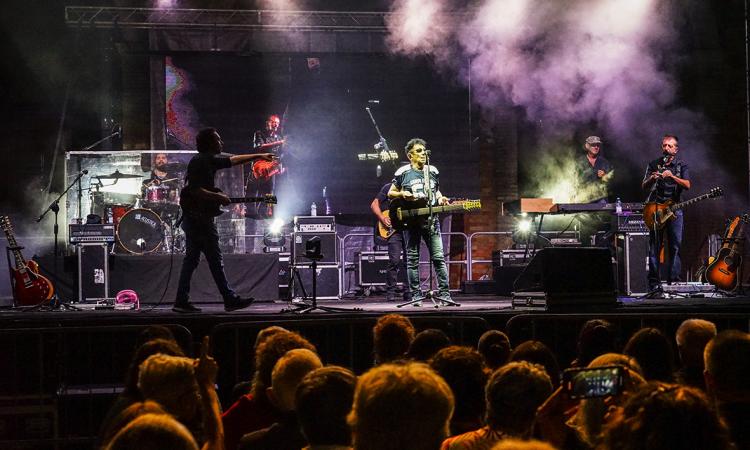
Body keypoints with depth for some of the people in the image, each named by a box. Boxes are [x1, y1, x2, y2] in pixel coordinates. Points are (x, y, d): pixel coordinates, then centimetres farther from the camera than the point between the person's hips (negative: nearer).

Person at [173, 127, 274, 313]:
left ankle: (181, 302, 6)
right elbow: (195, 191, -23)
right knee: (215, 261, -4)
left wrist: (259, 156, 33)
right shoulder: (200, 162, -14)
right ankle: (231, 300, 0)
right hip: (200, 218, -10)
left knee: (191, 259, 8)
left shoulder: (209, 160, 15)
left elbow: (233, 160, 28)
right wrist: (218, 197, -17)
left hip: (193, 218, 10)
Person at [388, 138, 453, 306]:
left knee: (439, 257, -3)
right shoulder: (403, 173, 0)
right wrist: (402, 194, -13)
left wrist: (440, 198, 4)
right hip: (411, 220, -3)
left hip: (431, 219, 3)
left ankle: (444, 293, 0)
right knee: (413, 259, 2)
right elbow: (390, 193, 6)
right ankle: (416, 295, 7)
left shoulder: (433, 172, 11)